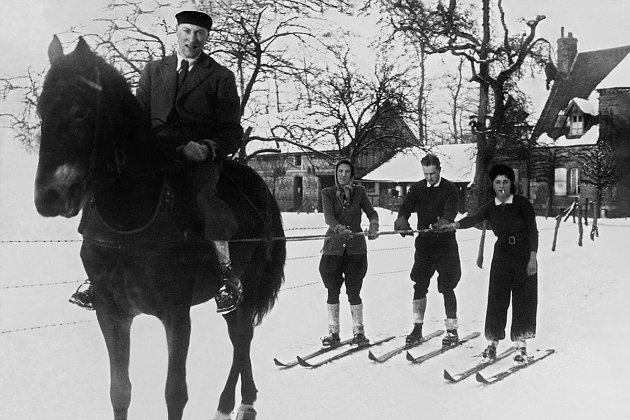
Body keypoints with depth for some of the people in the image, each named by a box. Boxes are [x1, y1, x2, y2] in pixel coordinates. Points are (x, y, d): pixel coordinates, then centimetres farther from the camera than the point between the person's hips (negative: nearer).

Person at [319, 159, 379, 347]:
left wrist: (373, 224, -21)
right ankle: (333, 333, 13)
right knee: (333, 291, 3)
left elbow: (371, 212, 1)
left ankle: (358, 332, 11)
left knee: (354, 292, 0)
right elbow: (328, 217, -11)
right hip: (333, 247, 0)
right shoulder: (328, 193, 4)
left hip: (356, 247, 0)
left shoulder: (359, 191, 8)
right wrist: (340, 228, -30)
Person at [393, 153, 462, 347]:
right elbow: (405, 208, -1)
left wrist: (441, 224, -37)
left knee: (446, 286, -4)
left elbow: (450, 213, -17)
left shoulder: (449, 189, -4)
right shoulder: (417, 189, 8)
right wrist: (402, 221, -23)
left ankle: (452, 330, 4)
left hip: (446, 244, -3)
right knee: (419, 285, 4)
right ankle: (417, 327, 14)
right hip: (423, 244, 3)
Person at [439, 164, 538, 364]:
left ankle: (520, 344, 12)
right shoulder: (490, 208, 2)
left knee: (523, 299, 1)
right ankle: (493, 341, 10)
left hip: (524, 256, -2)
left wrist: (533, 257, -13)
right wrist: (455, 225, -33)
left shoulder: (522, 203, -7)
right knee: (497, 298, 0)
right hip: (501, 255, 2)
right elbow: (473, 219, -14)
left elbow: (533, 231, -7)